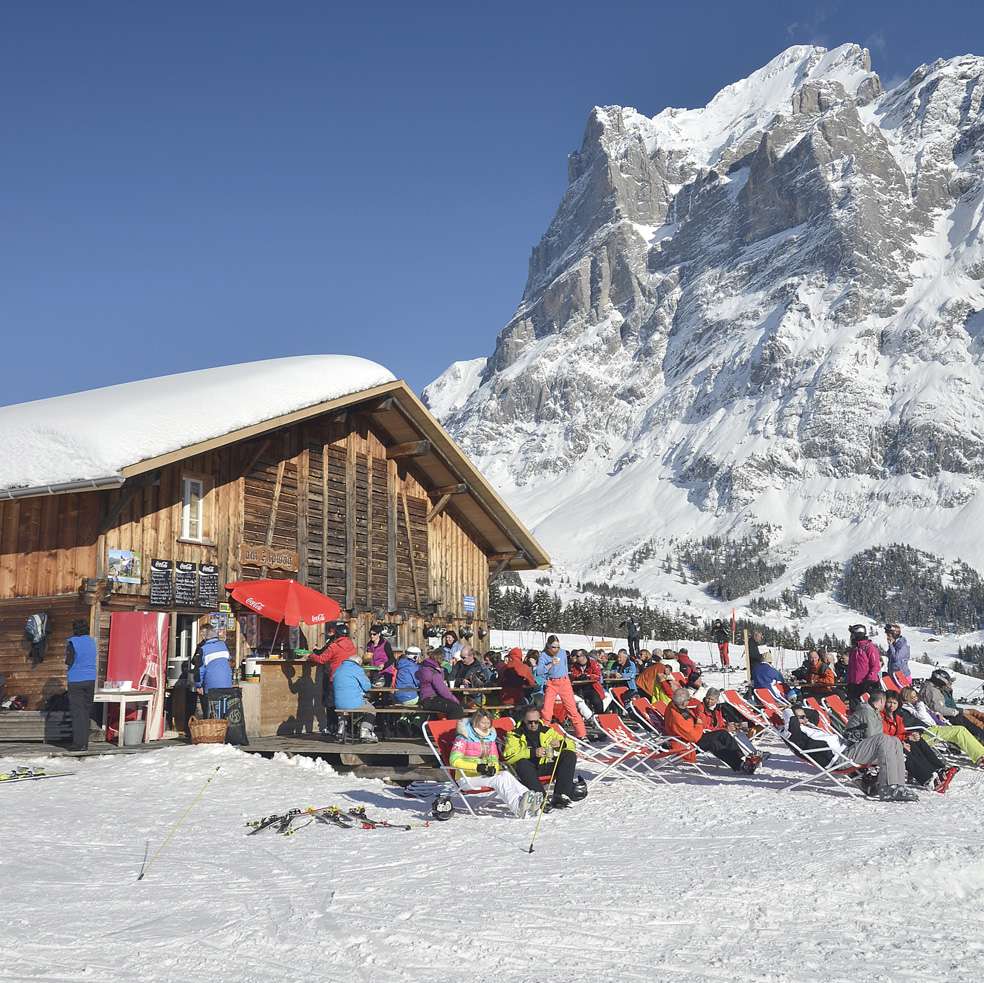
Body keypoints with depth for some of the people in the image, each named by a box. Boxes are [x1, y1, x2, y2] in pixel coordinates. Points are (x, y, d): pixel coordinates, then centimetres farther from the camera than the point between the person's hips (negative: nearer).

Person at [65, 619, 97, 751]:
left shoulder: (72, 642, -10)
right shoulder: (92, 641, 7)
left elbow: (68, 661, -13)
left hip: (76, 681, -5)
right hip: (91, 680, 5)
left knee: (77, 712, -1)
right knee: (86, 711, 11)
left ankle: (79, 743, -3)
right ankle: (85, 742, 15)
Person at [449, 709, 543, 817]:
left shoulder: (490, 737, 15)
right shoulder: (463, 737, -4)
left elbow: (494, 760, 15)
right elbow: (454, 761, -15)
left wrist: (493, 768, -11)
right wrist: (477, 767, -24)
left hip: (485, 775, 5)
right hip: (467, 778, -5)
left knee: (505, 774, -25)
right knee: (499, 779, -30)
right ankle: (517, 806, -50)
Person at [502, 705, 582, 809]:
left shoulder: (547, 731, 11)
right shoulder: (515, 735, 0)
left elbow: (571, 744, 12)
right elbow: (507, 755, -18)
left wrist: (561, 744, -13)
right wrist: (532, 752, -27)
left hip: (546, 767, 4)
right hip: (528, 769, -4)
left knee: (570, 755, -14)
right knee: (522, 763, -36)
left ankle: (561, 794, -26)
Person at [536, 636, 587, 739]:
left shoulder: (563, 653, 5)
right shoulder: (543, 655, -6)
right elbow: (539, 671, -19)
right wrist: (551, 664, -27)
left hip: (564, 683, 2)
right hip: (551, 684, -2)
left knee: (572, 709, -2)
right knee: (546, 711, -8)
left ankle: (581, 734, 3)